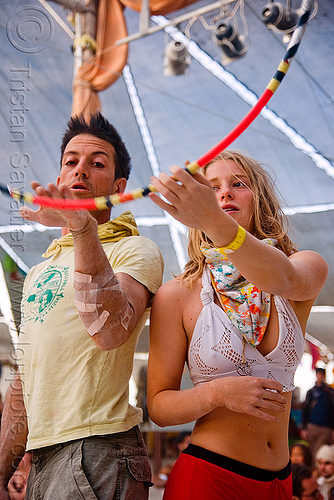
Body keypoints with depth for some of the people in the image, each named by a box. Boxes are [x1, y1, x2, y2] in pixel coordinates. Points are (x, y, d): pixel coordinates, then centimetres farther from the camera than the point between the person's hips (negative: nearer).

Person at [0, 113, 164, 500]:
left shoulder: (134, 250, -5)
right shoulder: (40, 271, 20)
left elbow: (111, 331, -27)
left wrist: (82, 227, -36)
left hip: (97, 451, -7)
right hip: (42, 458, 7)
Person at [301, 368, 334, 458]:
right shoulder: (310, 392, 9)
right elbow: (305, 411, 11)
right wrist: (304, 428, 6)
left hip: (326, 428, -2)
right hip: (312, 426, 2)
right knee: (312, 452, 5)